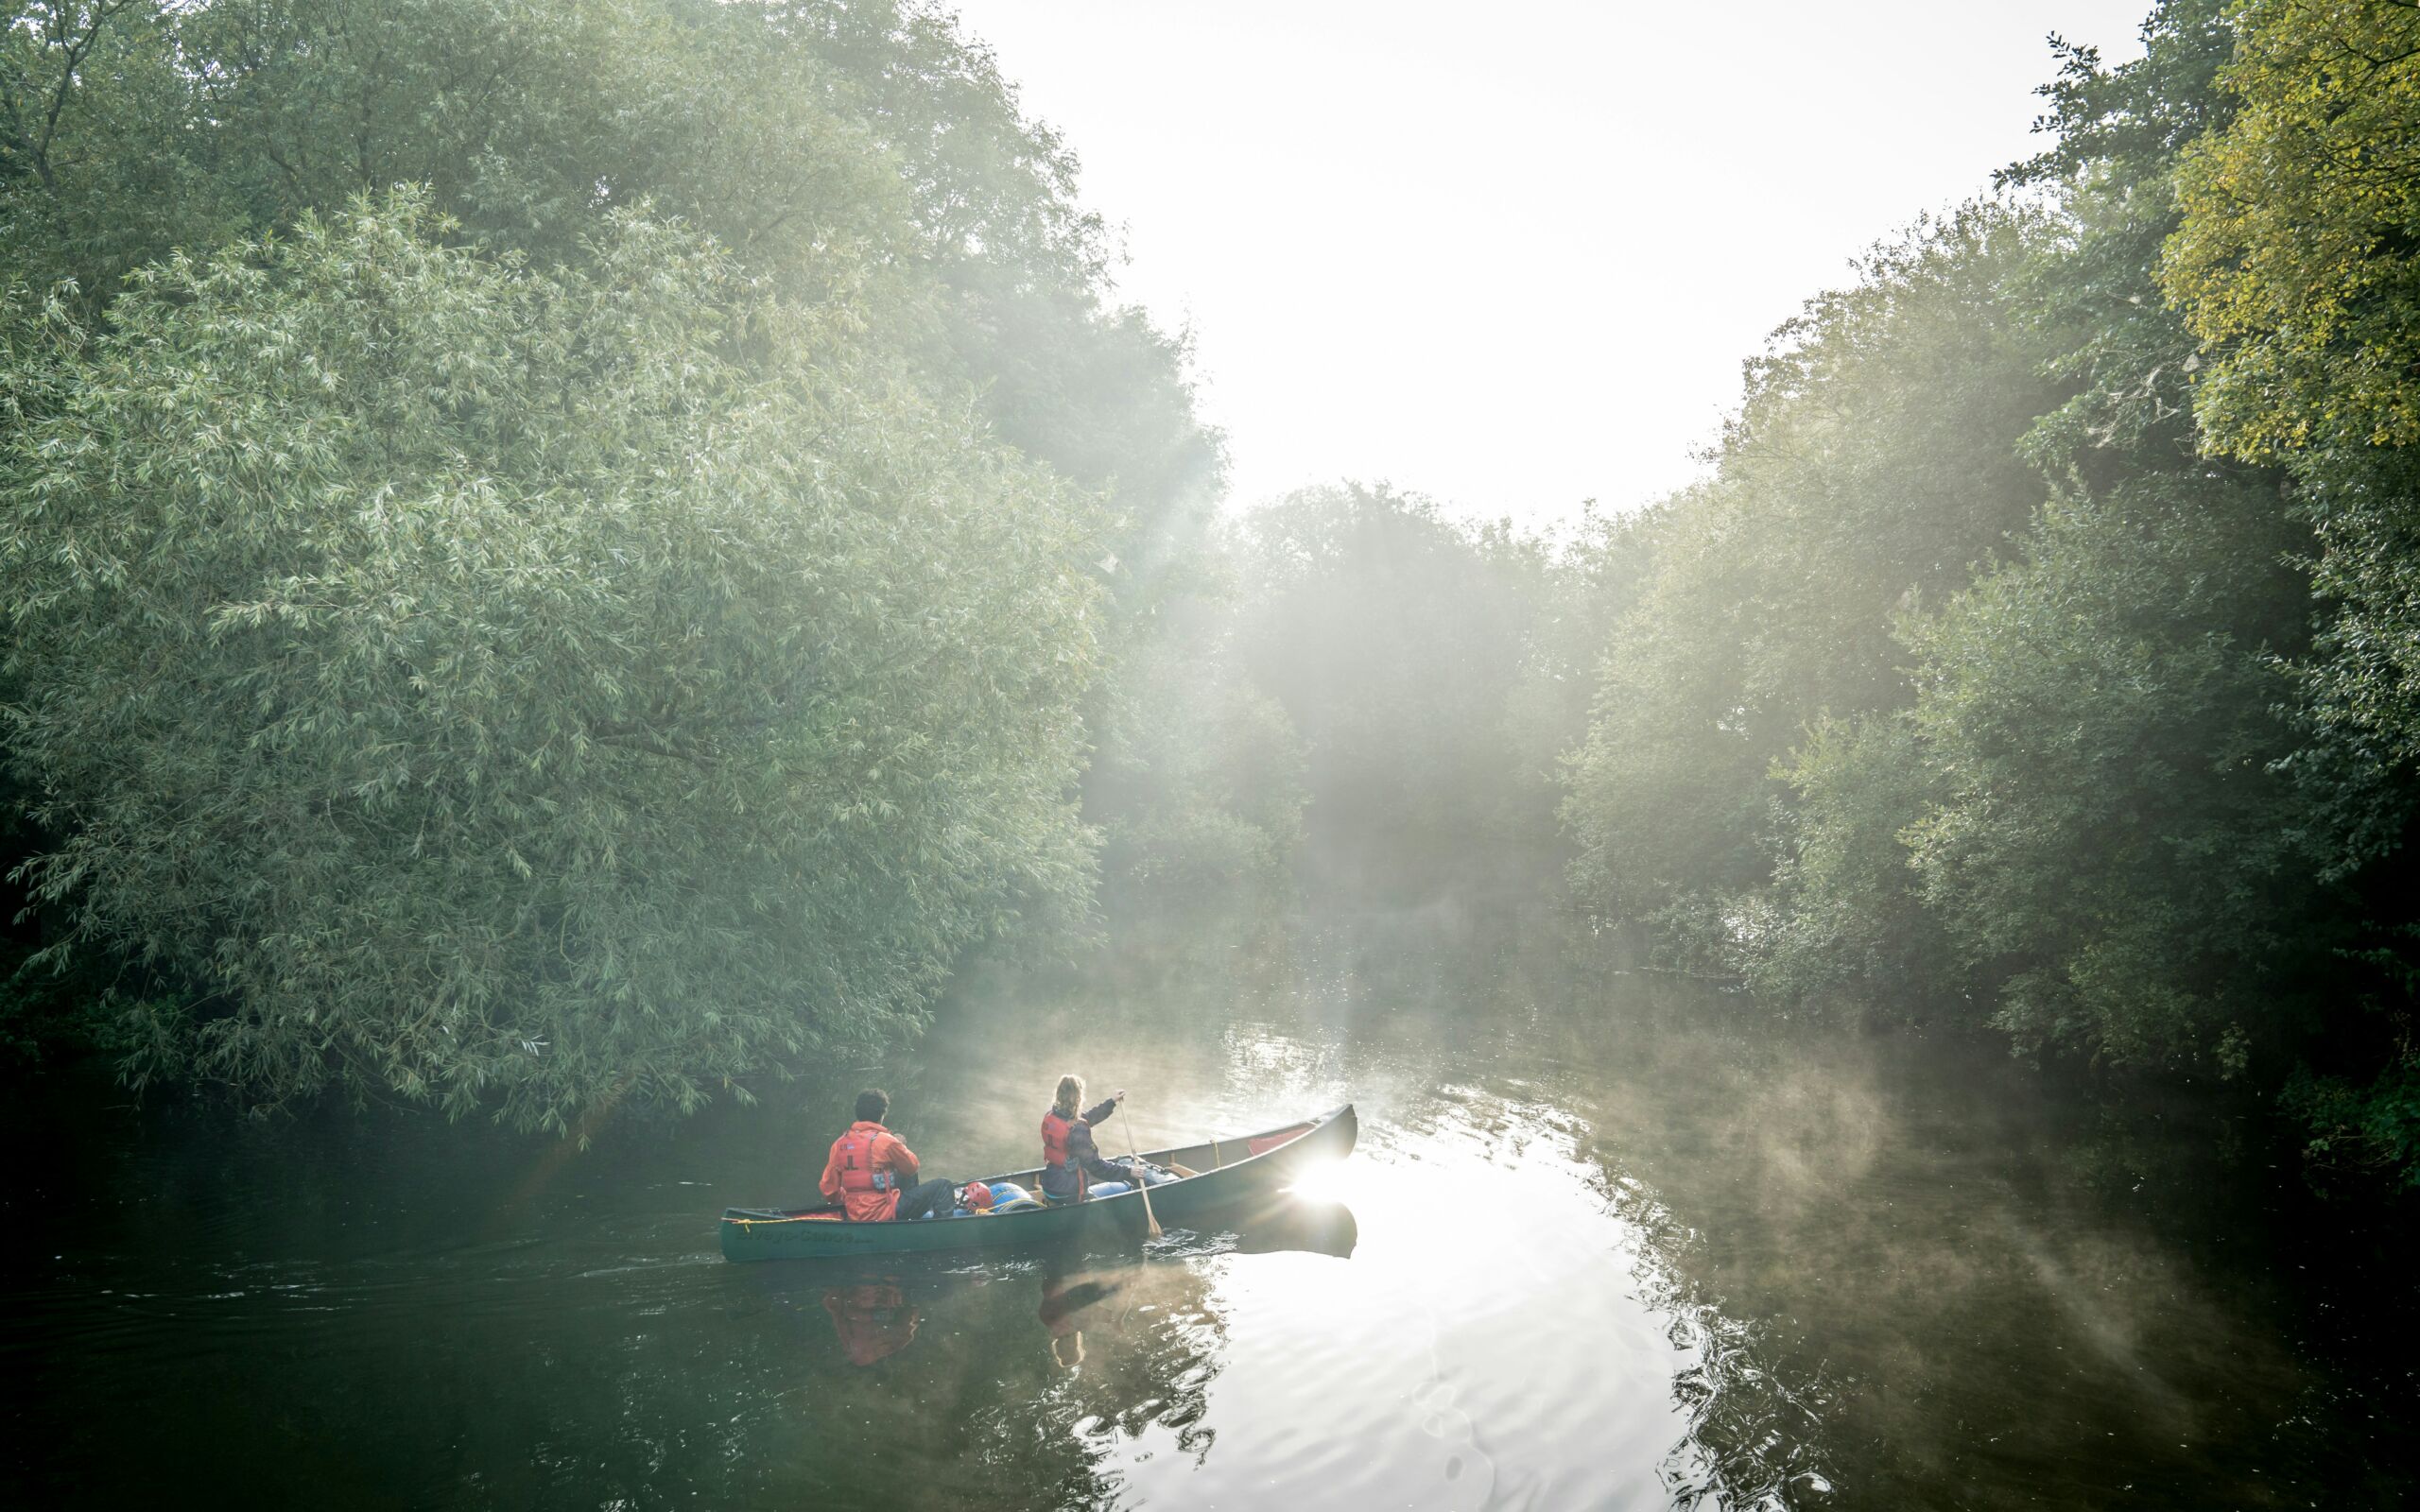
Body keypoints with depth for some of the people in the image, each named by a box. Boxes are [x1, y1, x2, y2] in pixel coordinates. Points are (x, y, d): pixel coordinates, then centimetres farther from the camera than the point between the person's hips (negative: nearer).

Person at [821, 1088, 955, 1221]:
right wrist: (901, 1146, 20)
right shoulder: (885, 1141, -14)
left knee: (909, 1179, 28)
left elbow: (829, 1192, 3)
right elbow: (912, 1167, 3)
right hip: (885, 1214, -7)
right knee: (943, 1187, 2)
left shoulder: (839, 1144, 1)